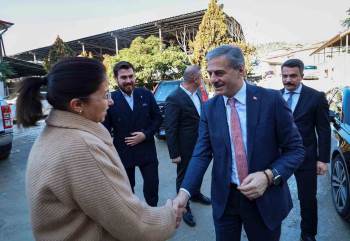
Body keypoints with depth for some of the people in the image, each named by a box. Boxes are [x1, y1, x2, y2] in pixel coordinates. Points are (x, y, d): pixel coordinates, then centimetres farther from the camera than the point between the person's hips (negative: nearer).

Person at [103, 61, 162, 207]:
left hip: (147, 150, 2)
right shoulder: (110, 100, -10)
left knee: (152, 185, 14)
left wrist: (146, 134, -12)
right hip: (123, 153, -1)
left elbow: (158, 118, 3)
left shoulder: (146, 95, -2)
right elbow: (106, 129, -6)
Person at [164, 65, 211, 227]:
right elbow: (170, 129, -20)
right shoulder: (174, 99, -22)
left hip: (199, 144, 7)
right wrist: (174, 153, -17)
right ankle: (184, 207, 31)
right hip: (185, 147, -7)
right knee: (183, 176, 12)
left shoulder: (197, 94, 2)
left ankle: (195, 194, 49)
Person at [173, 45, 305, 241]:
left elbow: (296, 149, -6)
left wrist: (269, 175, -23)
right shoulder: (209, 108, -3)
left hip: (265, 198, -1)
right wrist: (185, 192, -20)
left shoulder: (271, 100, -11)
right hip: (224, 199, 2)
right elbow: (202, 154, -7)